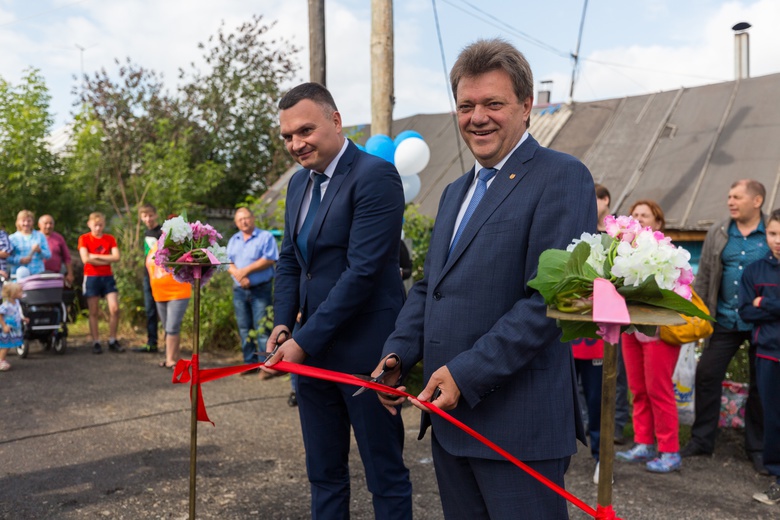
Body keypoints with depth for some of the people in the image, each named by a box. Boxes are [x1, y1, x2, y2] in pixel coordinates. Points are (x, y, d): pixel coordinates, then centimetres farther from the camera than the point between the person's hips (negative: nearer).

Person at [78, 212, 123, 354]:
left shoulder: (110, 239, 8)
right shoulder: (84, 238, 0)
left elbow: (116, 257, -6)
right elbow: (85, 259, -13)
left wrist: (96, 256, -11)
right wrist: (106, 260, -10)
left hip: (108, 277, 2)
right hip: (91, 277, -2)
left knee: (115, 309, -6)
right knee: (93, 312, 2)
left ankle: (112, 341, 7)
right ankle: (96, 343, 10)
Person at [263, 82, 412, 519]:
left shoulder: (376, 176, -15)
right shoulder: (300, 182, 11)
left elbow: (363, 269, -21)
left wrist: (305, 340, -19)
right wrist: (283, 324, 1)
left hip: (364, 350, -7)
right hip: (311, 348, 8)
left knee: (385, 473, 8)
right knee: (323, 472, 18)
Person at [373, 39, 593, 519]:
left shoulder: (562, 178, -9)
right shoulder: (456, 192, 18)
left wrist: (467, 374, -20)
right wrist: (399, 354, 4)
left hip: (518, 425, -8)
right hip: (449, 415, 8)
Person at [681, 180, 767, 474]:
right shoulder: (718, 233, 4)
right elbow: (704, 276, 7)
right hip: (725, 320, 3)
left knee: (760, 384, 9)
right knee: (706, 376, 1)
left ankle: (757, 448, 23)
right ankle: (701, 440, 16)